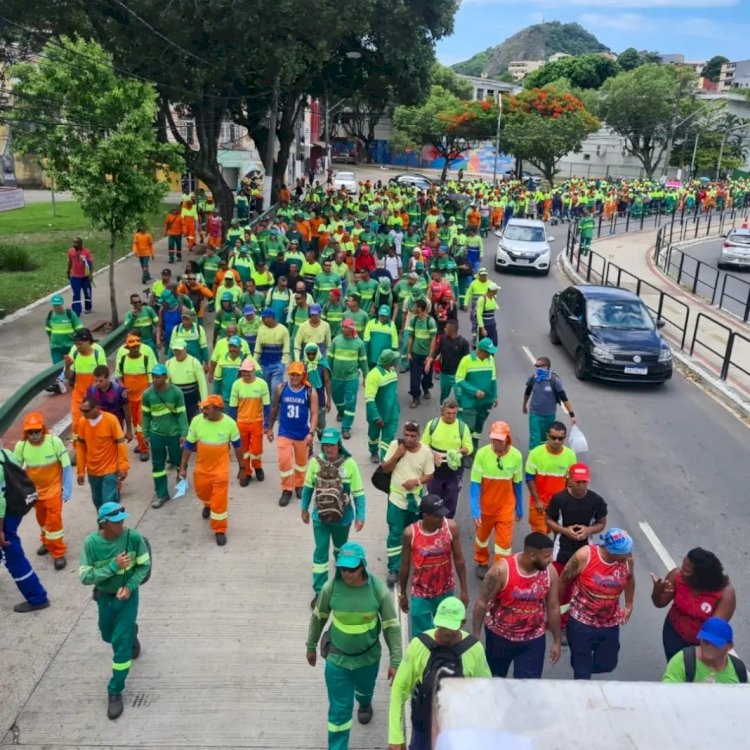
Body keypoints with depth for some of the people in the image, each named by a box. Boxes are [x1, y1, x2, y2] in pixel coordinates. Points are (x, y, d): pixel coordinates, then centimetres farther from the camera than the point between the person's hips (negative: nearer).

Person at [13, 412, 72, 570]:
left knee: (54, 520, -5)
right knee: (41, 519, 23)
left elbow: (66, 466, -17)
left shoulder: (55, 441, -27)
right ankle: (47, 542, 49)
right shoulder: (20, 446, -20)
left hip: (53, 488, -3)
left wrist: (67, 488, -15)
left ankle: (58, 553, 13)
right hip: (34, 489, 4)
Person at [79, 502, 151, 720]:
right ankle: (130, 632, 59)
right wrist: (114, 566, -31)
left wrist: (130, 586, -24)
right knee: (108, 636, 24)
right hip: (104, 596, 2)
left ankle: (115, 693, 10)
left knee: (121, 643, -5)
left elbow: (144, 565, -10)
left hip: (128, 595, -2)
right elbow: (85, 577, -21)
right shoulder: (91, 543, -22)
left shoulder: (133, 537, -22)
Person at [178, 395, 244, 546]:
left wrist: (242, 467, 5)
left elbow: (237, 445, -2)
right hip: (201, 466, 3)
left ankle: (220, 530, 16)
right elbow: (188, 445, -3)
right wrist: (183, 467, -3)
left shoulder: (229, 423, -17)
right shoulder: (197, 421, -15)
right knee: (202, 492, 23)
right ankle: (208, 505, 59)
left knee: (220, 500, -3)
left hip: (220, 467, -3)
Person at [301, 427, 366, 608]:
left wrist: (360, 516, -15)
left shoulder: (349, 464, -20)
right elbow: (308, 487, 1)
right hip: (320, 517, 0)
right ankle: (319, 592, 15)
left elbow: (358, 493, -13)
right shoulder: (316, 462, -14)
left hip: (343, 518, 0)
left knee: (340, 549, 24)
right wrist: (304, 509, 9)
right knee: (320, 553, 4)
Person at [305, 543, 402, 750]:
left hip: (368, 657, 1)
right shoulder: (331, 587, -22)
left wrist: (395, 662, -11)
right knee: (339, 709, 5)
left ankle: (365, 704, 67)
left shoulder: (378, 590, -25)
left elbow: (392, 627, -14)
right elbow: (319, 617, -4)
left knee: (365, 689, 31)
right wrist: (311, 647, 8)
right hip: (337, 658, -1)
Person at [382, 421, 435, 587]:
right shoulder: (395, 445, -12)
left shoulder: (425, 451, -12)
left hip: (417, 499, 1)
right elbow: (385, 469, -7)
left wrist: (416, 481, -23)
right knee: (395, 534, -2)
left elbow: (429, 475, -5)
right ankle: (394, 569, 7)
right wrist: (397, 455, -22)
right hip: (397, 498, -1)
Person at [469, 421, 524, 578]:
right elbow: (475, 484, -17)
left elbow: (517, 484, -2)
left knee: (505, 541, 2)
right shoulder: (482, 453, -23)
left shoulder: (516, 456, -17)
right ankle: (482, 563, 50)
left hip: (506, 507, 0)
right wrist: (475, 510, -21)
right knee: (482, 536, 22)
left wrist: (519, 509, 7)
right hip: (485, 505, 0)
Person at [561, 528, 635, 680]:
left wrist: (629, 605, 19)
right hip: (581, 623, -4)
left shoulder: (627, 560, -13)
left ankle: (583, 672, 48)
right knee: (582, 669, 5)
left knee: (607, 664, 18)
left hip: (610, 624, 4)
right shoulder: (584, 555, -24)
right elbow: (563, 581, -10)